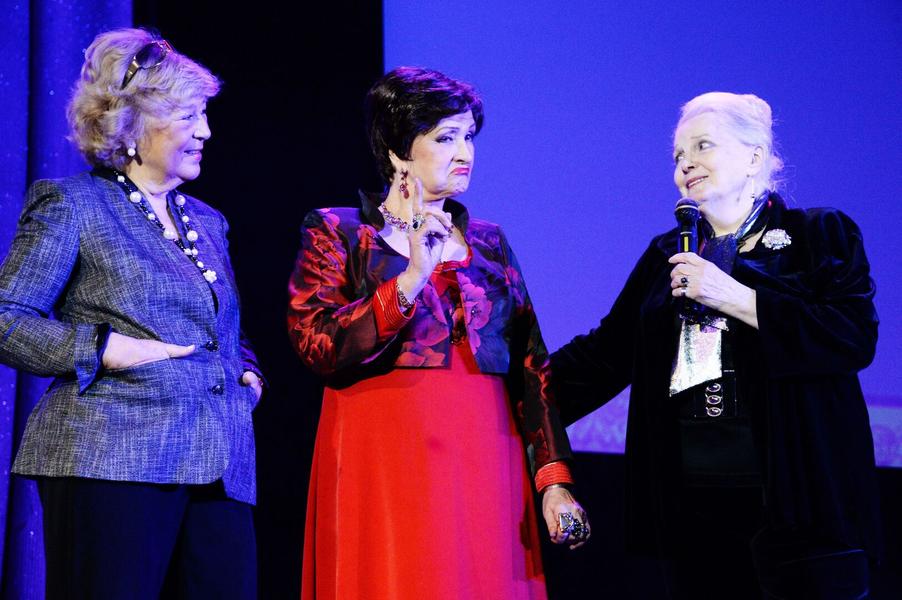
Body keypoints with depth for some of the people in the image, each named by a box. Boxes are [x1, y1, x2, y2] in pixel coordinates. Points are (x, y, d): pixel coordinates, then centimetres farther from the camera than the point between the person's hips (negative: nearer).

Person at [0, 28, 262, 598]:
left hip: (220, 471, 6)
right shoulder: (72, 203, 3)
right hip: (113, 461, -6)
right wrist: (104, 350, -14)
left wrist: (246, 371, 11)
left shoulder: (207, 221, 23)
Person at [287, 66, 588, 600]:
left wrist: (554, 476, -1)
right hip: (385, 466, -3)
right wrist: (411, 279, -19)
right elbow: (318, 346, -11)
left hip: (484, 464, 4)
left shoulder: (489, 241, 14)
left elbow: (530, 362, 9)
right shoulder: (336, 231, 3)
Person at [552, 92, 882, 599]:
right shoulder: (668, 255, 18)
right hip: (693, 501, 4)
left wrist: (734, 296, -13)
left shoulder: (822, 235, 4)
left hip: (796, 496, -4)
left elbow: (856, 338, -11)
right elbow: (604, 355, 17)